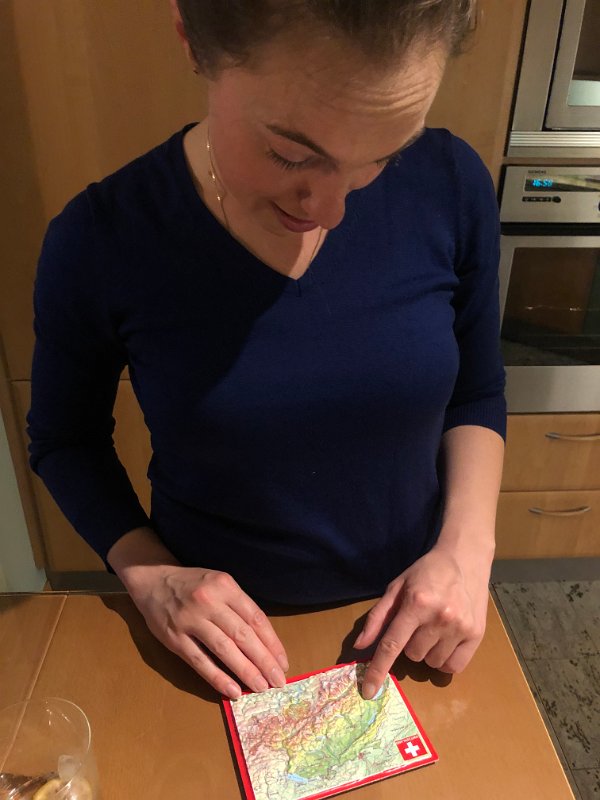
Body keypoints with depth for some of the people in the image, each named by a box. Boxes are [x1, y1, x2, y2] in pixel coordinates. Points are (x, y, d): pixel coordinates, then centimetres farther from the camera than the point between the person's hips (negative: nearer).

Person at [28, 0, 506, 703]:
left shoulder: (449, 187, -16)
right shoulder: (99, 243, -21)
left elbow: (476, 395, -3)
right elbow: (64, 439, -5)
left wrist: (467, 546, -15)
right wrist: (148, 573, -17)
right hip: (226, 629, 0)